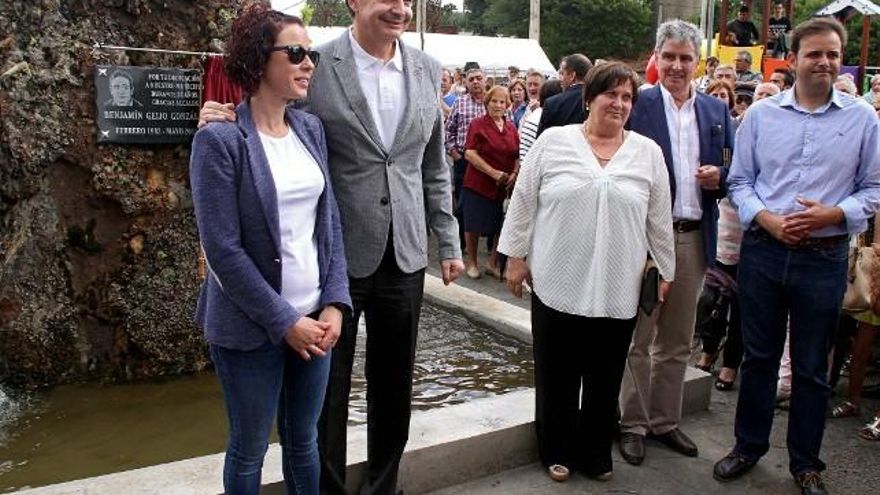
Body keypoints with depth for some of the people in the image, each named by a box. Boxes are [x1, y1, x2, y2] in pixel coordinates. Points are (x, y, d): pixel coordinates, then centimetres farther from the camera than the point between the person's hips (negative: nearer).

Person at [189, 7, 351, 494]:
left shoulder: (311, 129, 5)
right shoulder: (219, 139, -12)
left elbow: (331, 223, 6)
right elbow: (222, 249, -15)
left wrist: (334, 304, -4)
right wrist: (284, 321, -14)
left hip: (314, 317, 5)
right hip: (251, 327, -5)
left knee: (303, 440, 18)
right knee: (249, 448, 13)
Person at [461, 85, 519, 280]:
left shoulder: (511, 127, 9)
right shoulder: (478, 124, -5)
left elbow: (518, 155, 13)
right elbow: (470, 154, -12)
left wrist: (514, 174, -6)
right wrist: (494, 173, -17)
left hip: (505, 186, 4)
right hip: (478, 184, -4)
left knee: (502, 227, 9)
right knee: (474, 225, 6)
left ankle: (493, 263, 25)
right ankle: (471, 262, 24)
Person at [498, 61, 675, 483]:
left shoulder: (648, 153, 5)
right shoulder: (553, 141, -1)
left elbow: (659, 219, 9)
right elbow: (523, 203, 2)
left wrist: (667, 271, 10)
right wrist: (516, 257, 1)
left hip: (618, 290, 2)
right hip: (557, 284, -1)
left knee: (604, 380, 12)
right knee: (557, 376, 10)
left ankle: (594, 453, 30)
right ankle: (557, 450, 28)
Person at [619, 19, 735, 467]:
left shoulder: (716, 111, 11)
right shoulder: (636, 105, -4)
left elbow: (733, 171, 15)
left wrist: (719, 176, -7)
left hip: (694, 239, 5)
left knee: (676, 342, 15)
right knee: (638, 338, 6)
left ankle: (665, 421, 29)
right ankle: (633, 424, 20)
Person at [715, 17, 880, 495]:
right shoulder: (760, 114, 3)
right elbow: (740, 181, 5)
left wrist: (832, 214, -15)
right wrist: (767, 220, -12)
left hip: (825, 257, 0)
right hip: (763, 251, 1)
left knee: (812, 367, 11)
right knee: (758, 356, 13)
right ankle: (748, 446, 30)